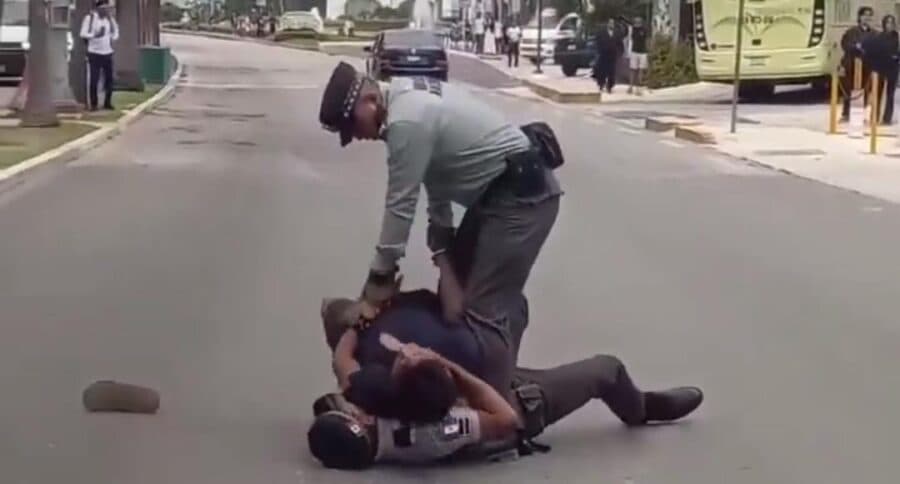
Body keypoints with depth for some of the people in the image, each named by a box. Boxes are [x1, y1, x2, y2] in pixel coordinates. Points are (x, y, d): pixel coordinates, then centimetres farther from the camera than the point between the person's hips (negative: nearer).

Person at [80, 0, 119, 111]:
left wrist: (114, 38, 9)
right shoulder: (90, 18, -9)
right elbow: (83, 34, -14)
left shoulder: (109, 18, 7)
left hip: (107, 53, 5)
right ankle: (93, 104, 3)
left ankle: (107, 103, 18)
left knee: (109, 79, 6)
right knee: (94, 80, -5)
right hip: (94, 53, -5)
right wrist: (95, 35, -26)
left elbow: (115, 29, 26)